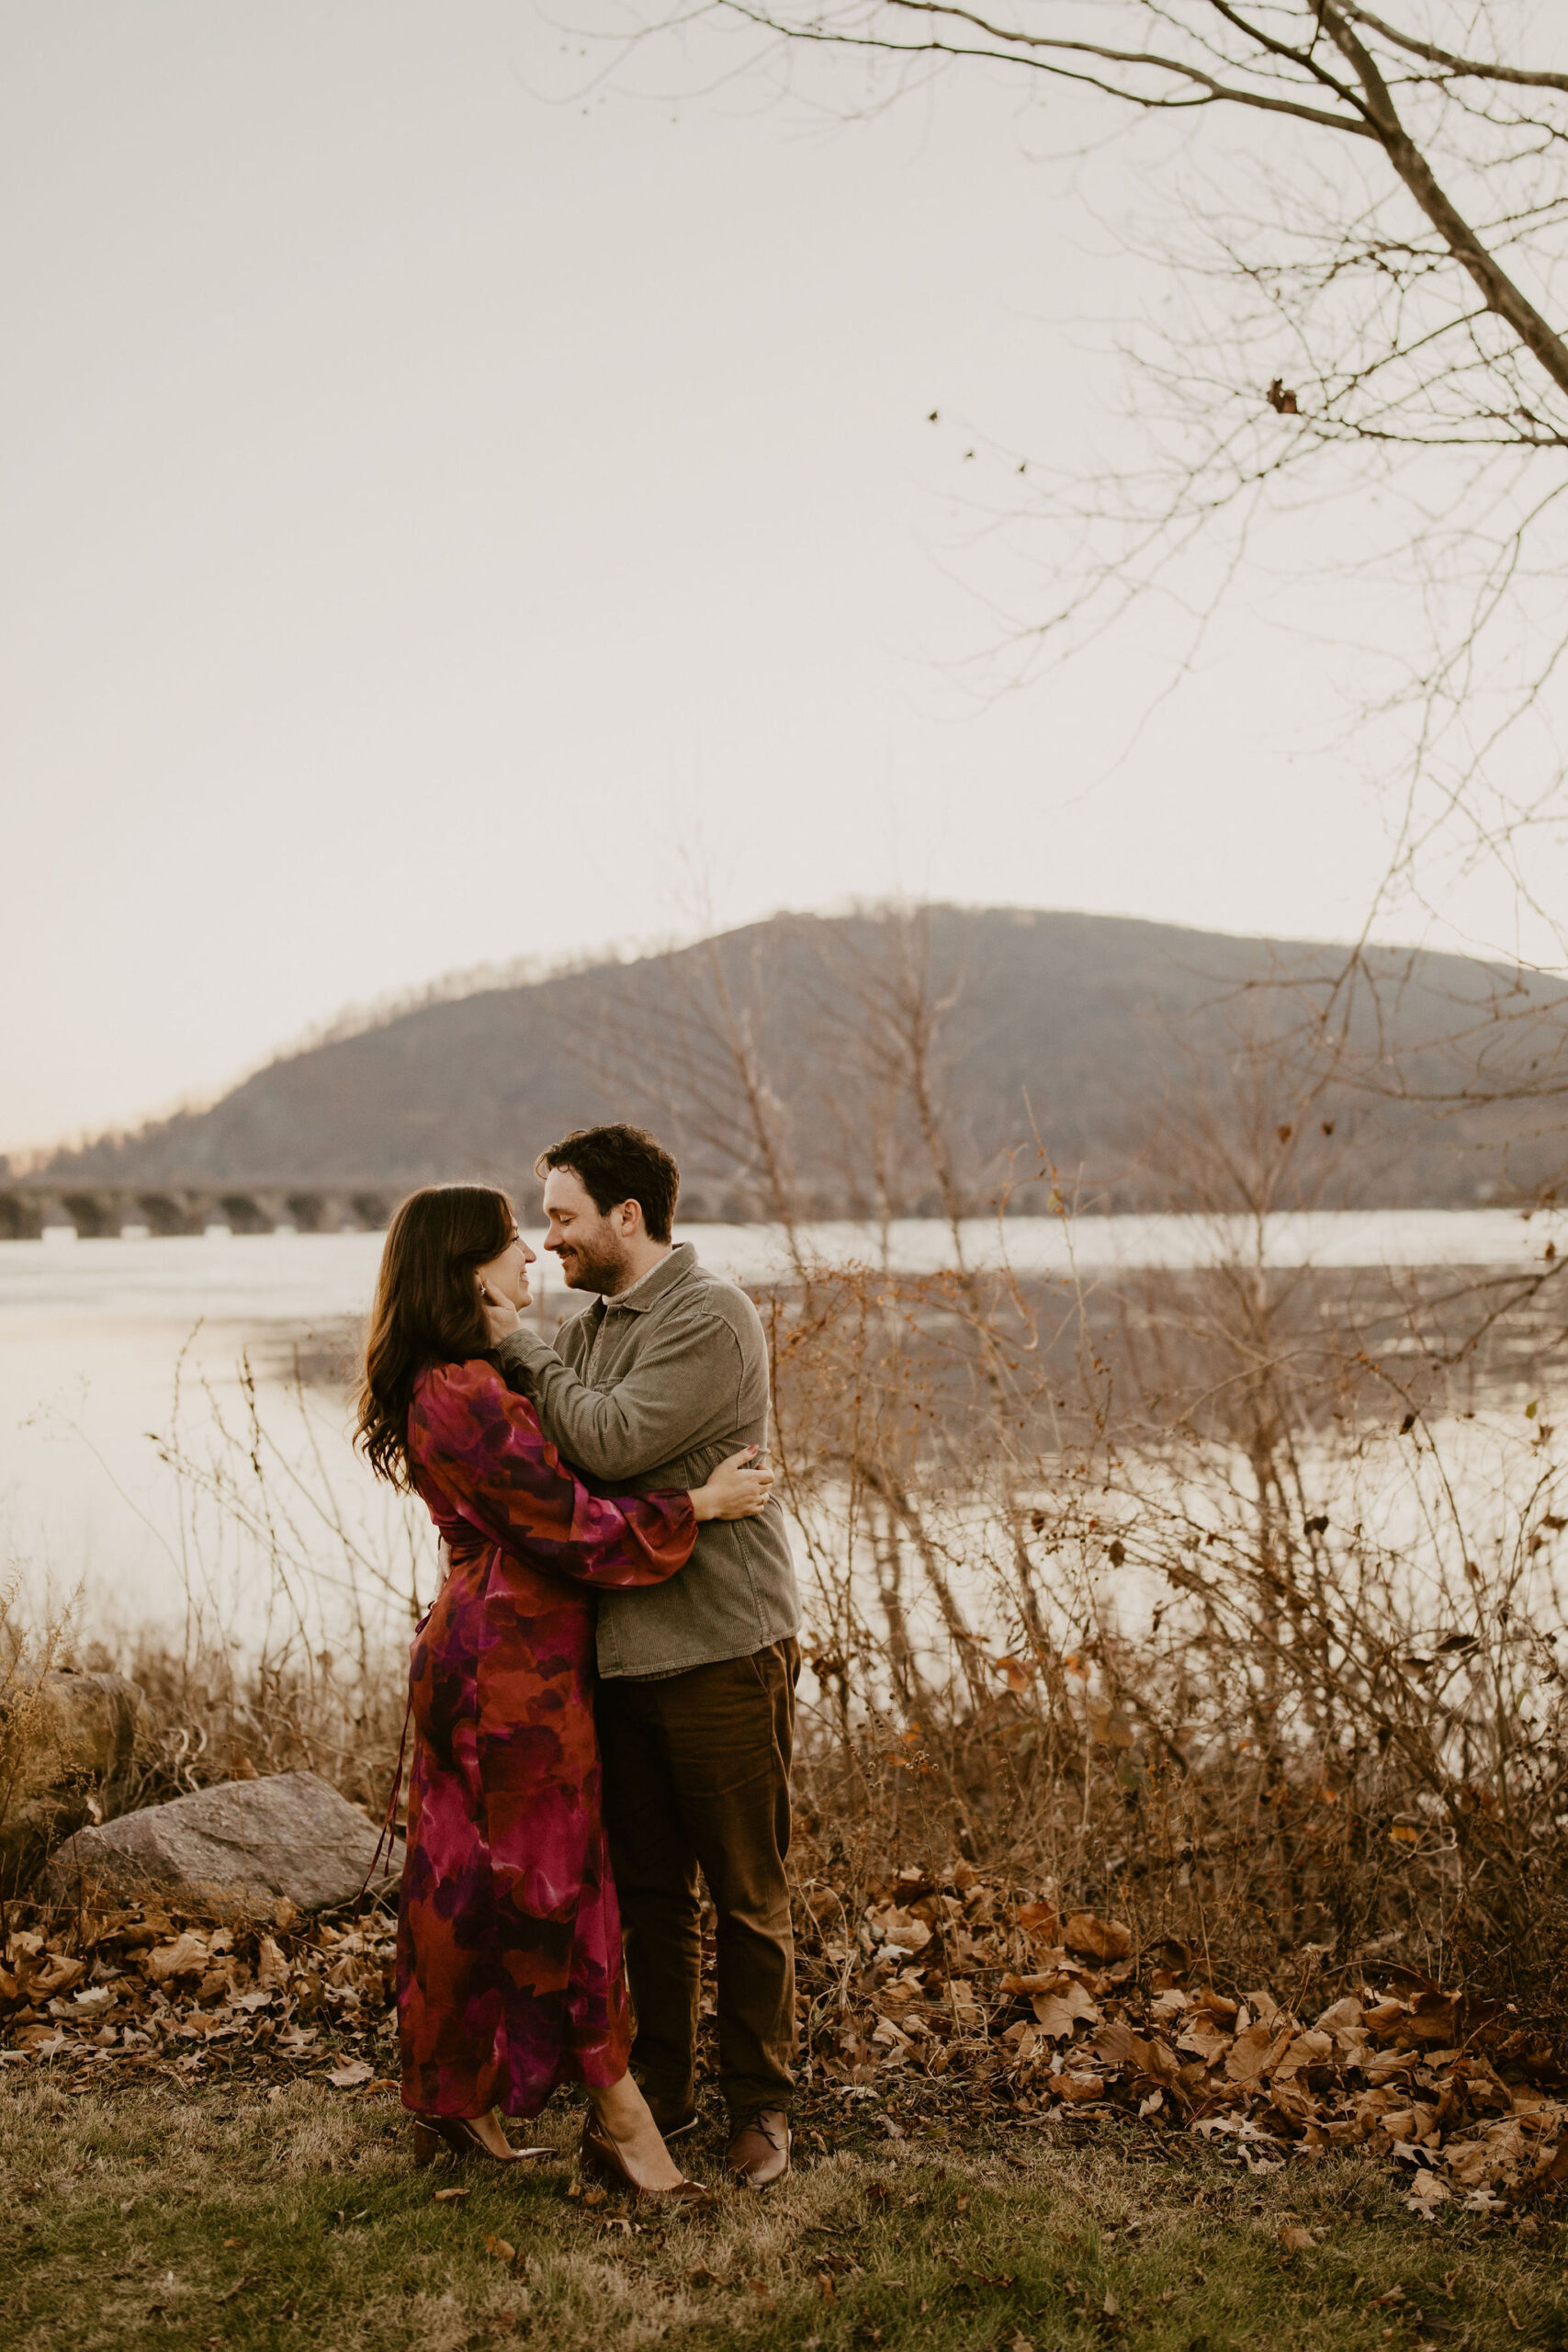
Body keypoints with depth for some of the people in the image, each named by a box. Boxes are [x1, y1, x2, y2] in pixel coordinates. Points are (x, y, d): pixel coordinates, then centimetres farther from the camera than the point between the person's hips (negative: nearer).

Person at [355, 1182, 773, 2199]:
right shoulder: (464, 1395, -21)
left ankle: (453, 2101, 29)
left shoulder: (455, 1382, 12)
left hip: (479, 1649, 10)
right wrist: (700, 1503, -14)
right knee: (554, 1877, -1)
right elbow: (570, 1525, -21)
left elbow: (542, 1494, 20)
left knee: (471, 1879, 17)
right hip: (518, 1665, -10)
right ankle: (623, 2120, 10)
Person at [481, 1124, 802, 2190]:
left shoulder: (713, 1318, -13)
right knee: (647, 1890, 16)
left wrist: (516, 1344, -13)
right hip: (619, 1650, 8)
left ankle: (762, 2104, 19)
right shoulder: (587, 1329, 12)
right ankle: (663, 2091, 29)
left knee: (746, 1897, 5)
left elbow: (612, 1441, -23)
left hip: (723, 1651, -7)